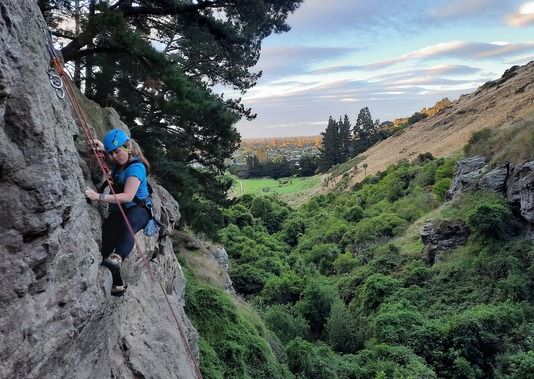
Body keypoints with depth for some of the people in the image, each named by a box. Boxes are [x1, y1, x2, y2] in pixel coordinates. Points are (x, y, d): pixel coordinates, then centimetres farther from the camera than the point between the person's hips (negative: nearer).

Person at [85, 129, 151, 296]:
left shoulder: (136, 167, -18)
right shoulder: (118, 163, 6)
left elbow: (128, 196, -29)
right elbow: (111, 152, 31)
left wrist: (99, 197, -37)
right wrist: (102, 147, 6)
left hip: (138, 209, -7)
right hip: (118, 210, 7)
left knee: (127, 225, -42)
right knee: (107, 237, -20)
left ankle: (117, 258, -69)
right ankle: (116, 284, -18)